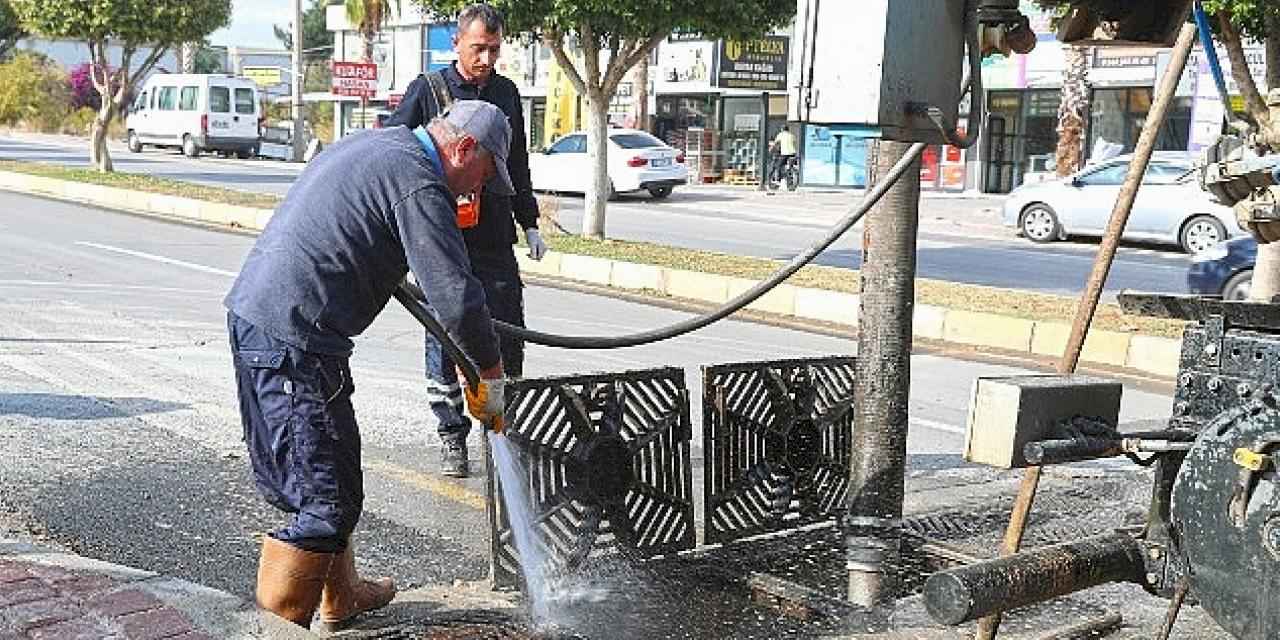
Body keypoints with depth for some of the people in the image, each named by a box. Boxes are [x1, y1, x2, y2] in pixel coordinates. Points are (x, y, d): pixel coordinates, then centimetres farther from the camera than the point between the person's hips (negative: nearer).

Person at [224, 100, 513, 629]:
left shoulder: (370, 145, 18)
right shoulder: (419, 184, -13)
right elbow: (456, 295, -17)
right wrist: (491, 373, -4)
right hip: (293, 341, -10)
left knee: (323, 483, 22)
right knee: (326, 497, -3)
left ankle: (341, 598, 37)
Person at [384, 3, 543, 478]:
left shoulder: (506, 93, 12)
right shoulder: (427, 89, -1)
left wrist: (529, 223, 22)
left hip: (495, 241, 4)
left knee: (508, 338, 4)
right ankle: (452, 437, 14)